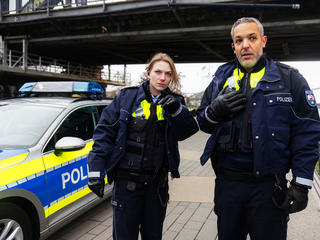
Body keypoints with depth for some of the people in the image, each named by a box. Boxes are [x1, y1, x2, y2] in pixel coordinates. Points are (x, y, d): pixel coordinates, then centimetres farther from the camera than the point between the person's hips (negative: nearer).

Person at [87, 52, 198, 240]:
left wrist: (177, 110, -27)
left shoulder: (174, 102, 4)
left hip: (158, 183, 3)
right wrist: (96, 171, -9)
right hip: (127, 181, -2)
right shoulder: (126, 97, -2)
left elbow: (187, 131, -8)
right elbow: (105, 132, -3)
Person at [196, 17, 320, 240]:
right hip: (227, 183, 3)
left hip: (268, 187, -3)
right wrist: (214, 111, -11)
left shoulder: (290, 79, -1)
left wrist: (301, 184, -9)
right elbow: (202, 121, 13)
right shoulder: (221, 78, 8)